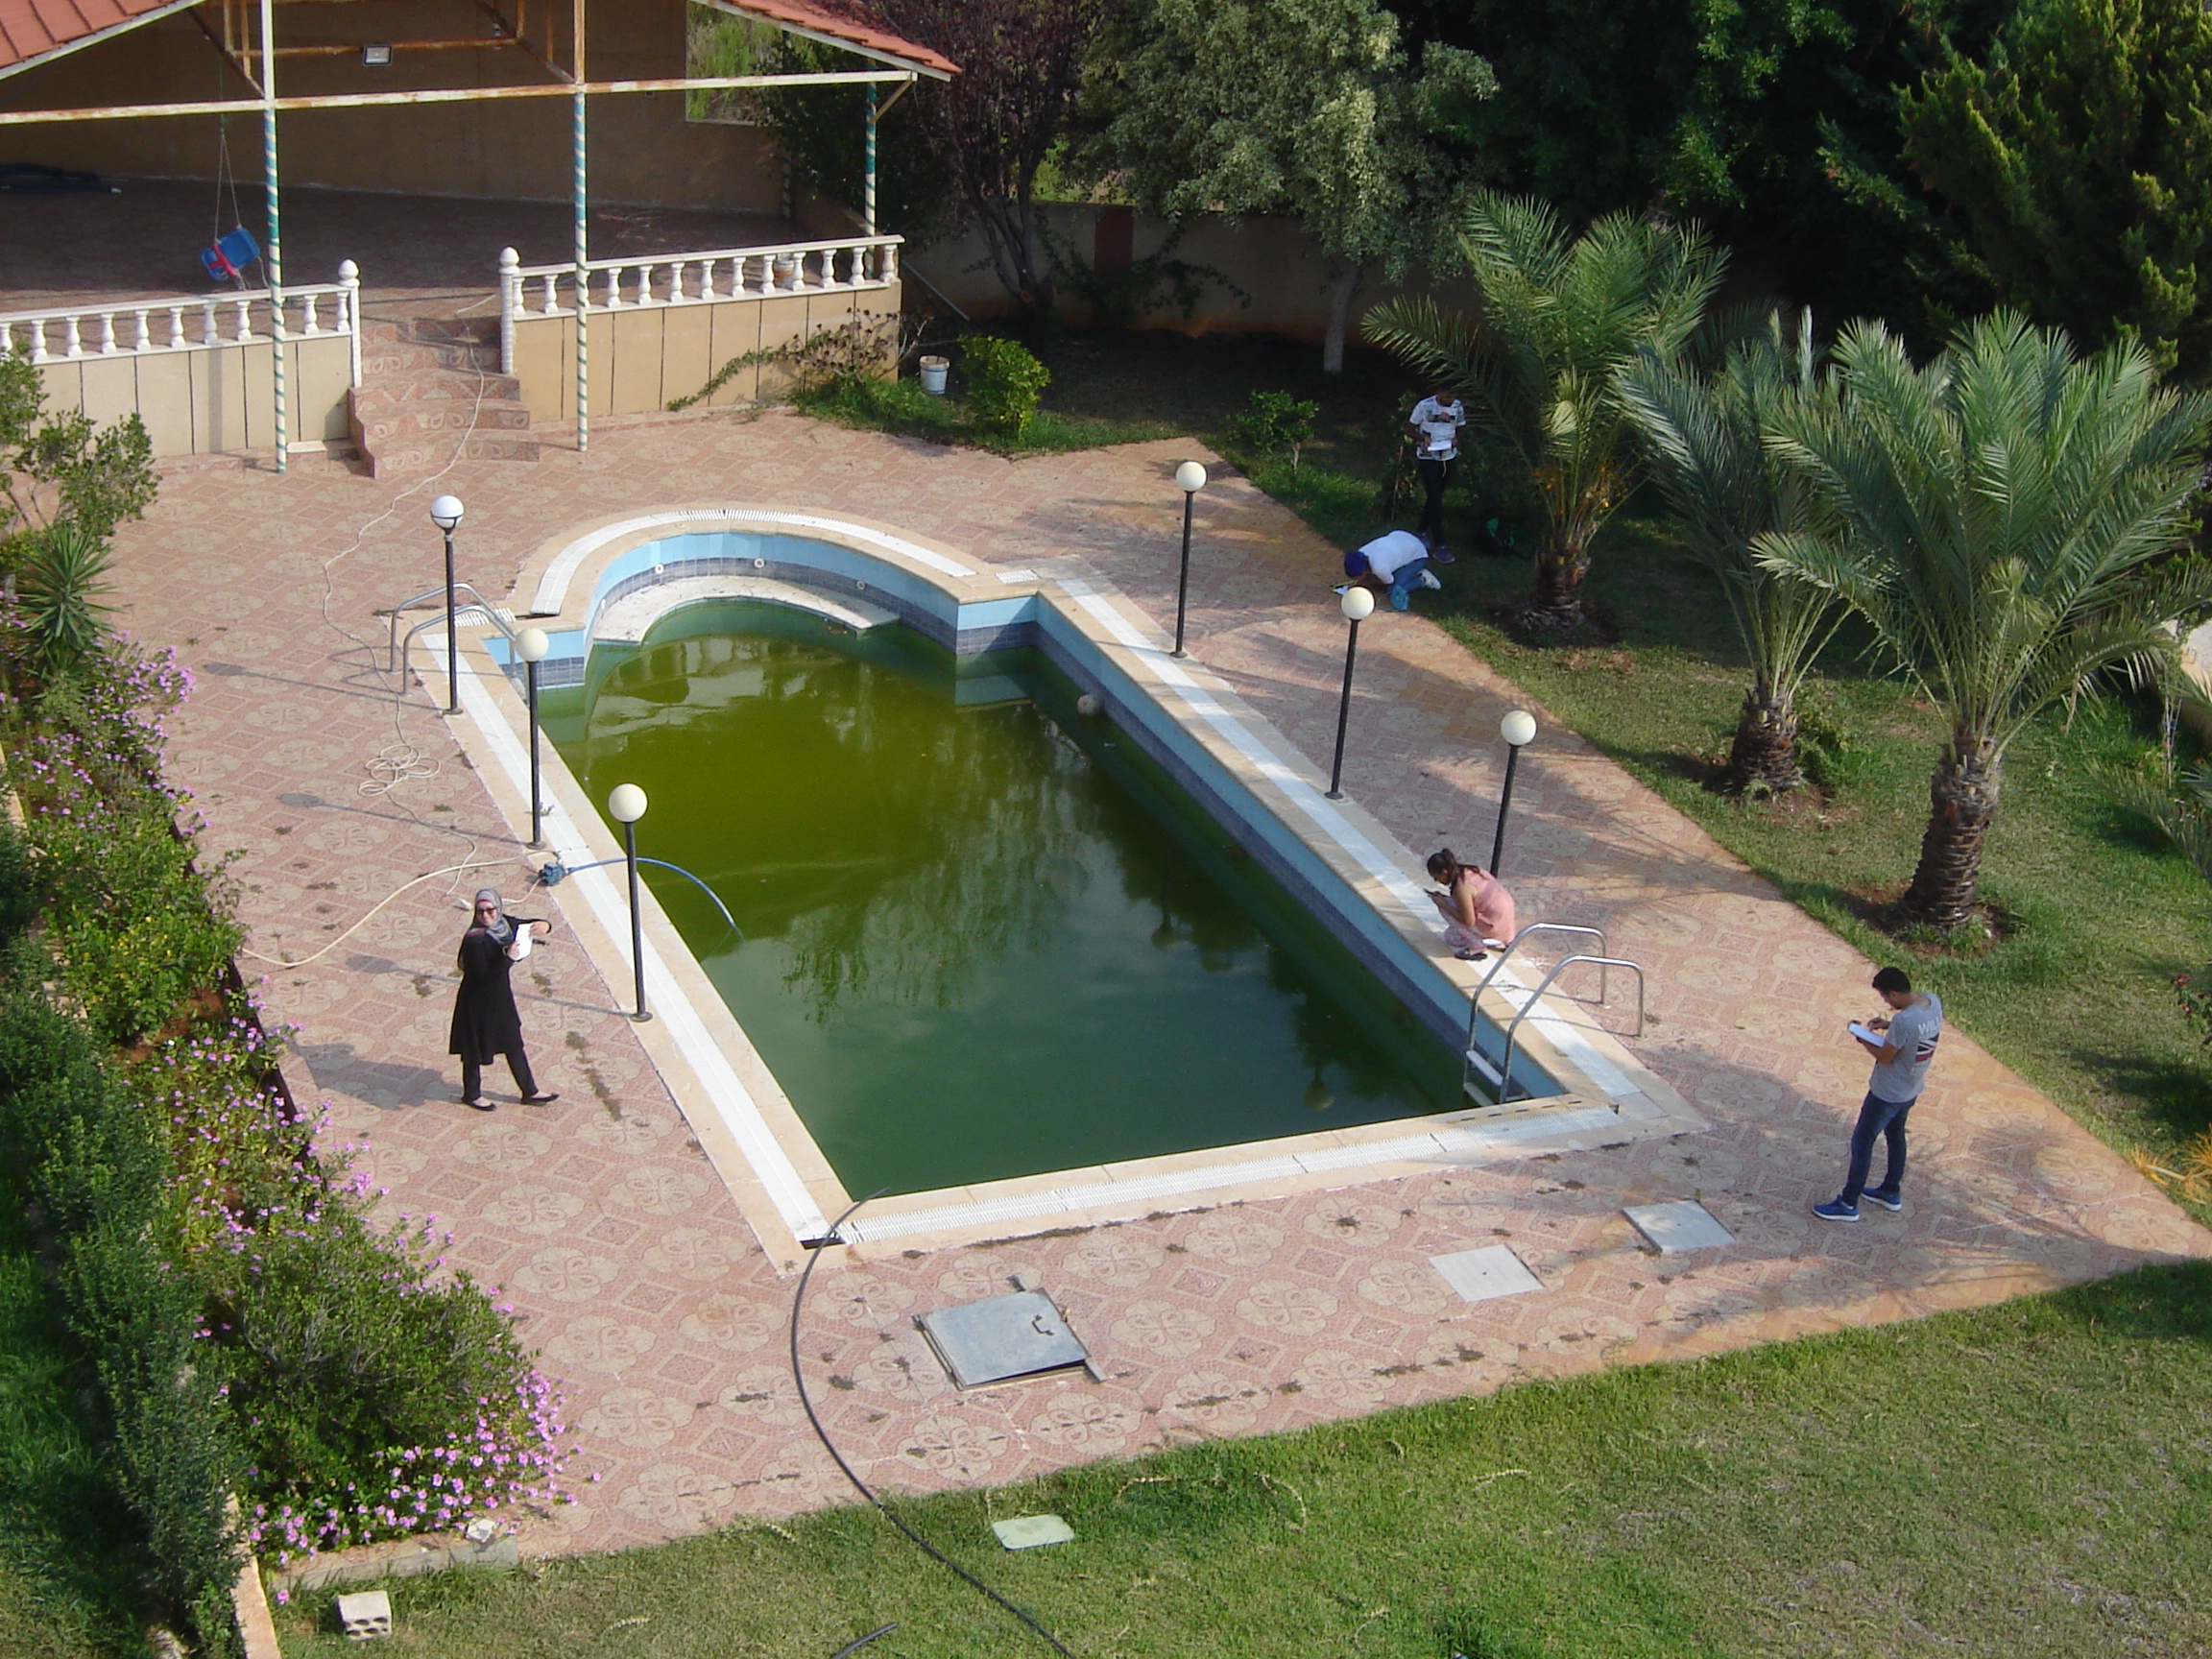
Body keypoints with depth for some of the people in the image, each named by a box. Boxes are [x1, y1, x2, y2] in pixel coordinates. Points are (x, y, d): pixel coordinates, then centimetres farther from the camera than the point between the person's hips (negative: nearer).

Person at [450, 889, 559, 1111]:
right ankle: (471, 1094, 33)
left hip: (501, 997, 8)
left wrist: (543, 926, -17)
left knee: (514, 1045, 19)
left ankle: (529, 1092, 32)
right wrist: (509, 958, -37)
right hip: (479, 1003, -8)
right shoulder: (474, 939, -27)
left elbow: (530, 924, 7)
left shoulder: (504, 924, -6)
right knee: (476, 1050, 12)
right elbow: (484, 977, -29)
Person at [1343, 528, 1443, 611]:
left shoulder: (1379, 567, -42)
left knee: (1394, 590, -18)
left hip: (1417, 555, -8)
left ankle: (1423, 580, 4)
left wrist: (1368, 579, -10)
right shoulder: (1360, 554, -21)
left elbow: (1389, 582, -17)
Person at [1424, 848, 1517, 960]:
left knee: (1445, 907, -9)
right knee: (1450, 936, 19)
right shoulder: (1469, 870, 2)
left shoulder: (1462, 887, -24)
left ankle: (1478, 947, -4)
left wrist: (1444, 904, -14)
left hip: (1496, 928, -9)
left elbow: (1469, 922, -21)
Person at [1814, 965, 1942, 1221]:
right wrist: (1889, 1025, -1)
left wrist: (1863, 1040, -6)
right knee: (1896, 1135, 27)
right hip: (1912, 1089, 9)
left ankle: (1848, 1204, 15)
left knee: (1862, 1142, 6)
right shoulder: (1933, 1001, -10)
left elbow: (1884, 1056, -22)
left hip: (1888, 1093, -9)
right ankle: (1891, 1192, 43)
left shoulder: (1904, 1021, -35)